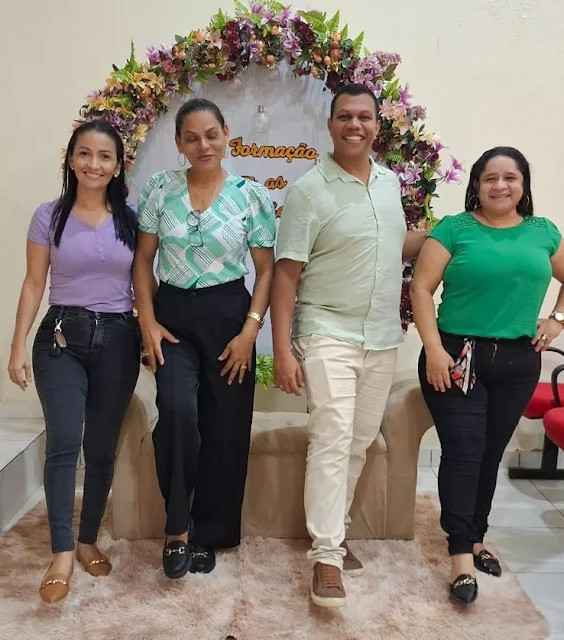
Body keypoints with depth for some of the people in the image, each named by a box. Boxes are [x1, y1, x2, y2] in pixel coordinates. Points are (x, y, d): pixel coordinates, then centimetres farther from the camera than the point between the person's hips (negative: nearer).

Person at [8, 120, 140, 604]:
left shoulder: (130, 220, 5)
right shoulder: (49, 216, 2)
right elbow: (34, 285, 2)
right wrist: (19, 346, -4)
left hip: (117, 339, 2)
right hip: (62, 336, -1)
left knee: (102, 446, 7)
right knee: (64, 441, -14)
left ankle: (89, 540, 23)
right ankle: (62, 552, -7)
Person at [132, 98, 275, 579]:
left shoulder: (251, 195, -1)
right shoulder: (160, 189, 3)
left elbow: (266, 268, 1)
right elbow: (143, 259, 5)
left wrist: (250, 328, -9)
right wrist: (147, 321, -5)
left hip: (228, 314, 0)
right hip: (173, 313, 1)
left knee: (225, 426, 3)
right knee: (177, 411, -20)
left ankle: (208, 534, 23)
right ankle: (177, 528, 2)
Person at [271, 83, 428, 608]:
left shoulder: (390, 182, 10)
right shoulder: (309, 190, -9)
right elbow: (285, 273, -11)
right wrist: (282, 349, -16)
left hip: (383, 339, 6)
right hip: (328, 335, -6)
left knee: (358, 444, 12)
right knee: (331, 439, -9)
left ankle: (334, 531, 29)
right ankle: (326, 556, 1)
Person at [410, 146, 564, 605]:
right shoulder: (454, 229, -3)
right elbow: (422, 289, -8)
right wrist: (434, 350, -15)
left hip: (518, 362, 4)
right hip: (458, 356, -3)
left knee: (491, 452, 13)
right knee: (463, 451, -7)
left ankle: (477, 537, 30)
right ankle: (462, 555, 0)